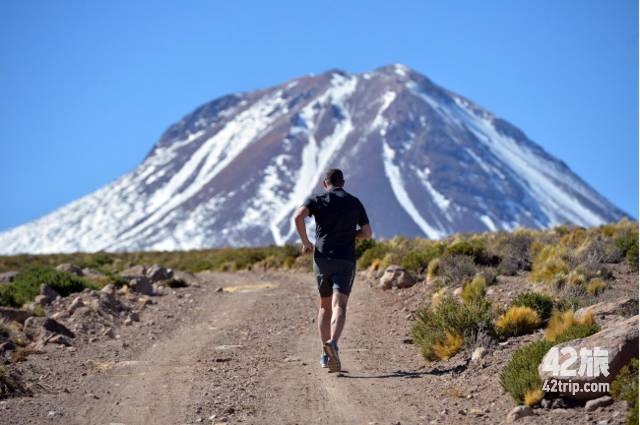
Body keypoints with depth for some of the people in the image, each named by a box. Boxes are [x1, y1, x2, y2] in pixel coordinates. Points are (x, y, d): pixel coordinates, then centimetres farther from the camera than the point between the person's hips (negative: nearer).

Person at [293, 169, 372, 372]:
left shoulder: (316, 200, 6)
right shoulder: (354, 203, 11)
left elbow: (298, 216, -13)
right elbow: (367, 233, 13)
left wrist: (305, 242, -1)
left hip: (322, 258, 1)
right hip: (346, 260, -1)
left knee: (325, 306, 18)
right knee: (339, 307, -13)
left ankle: (326, 356, 17)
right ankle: (332, 343, -40)